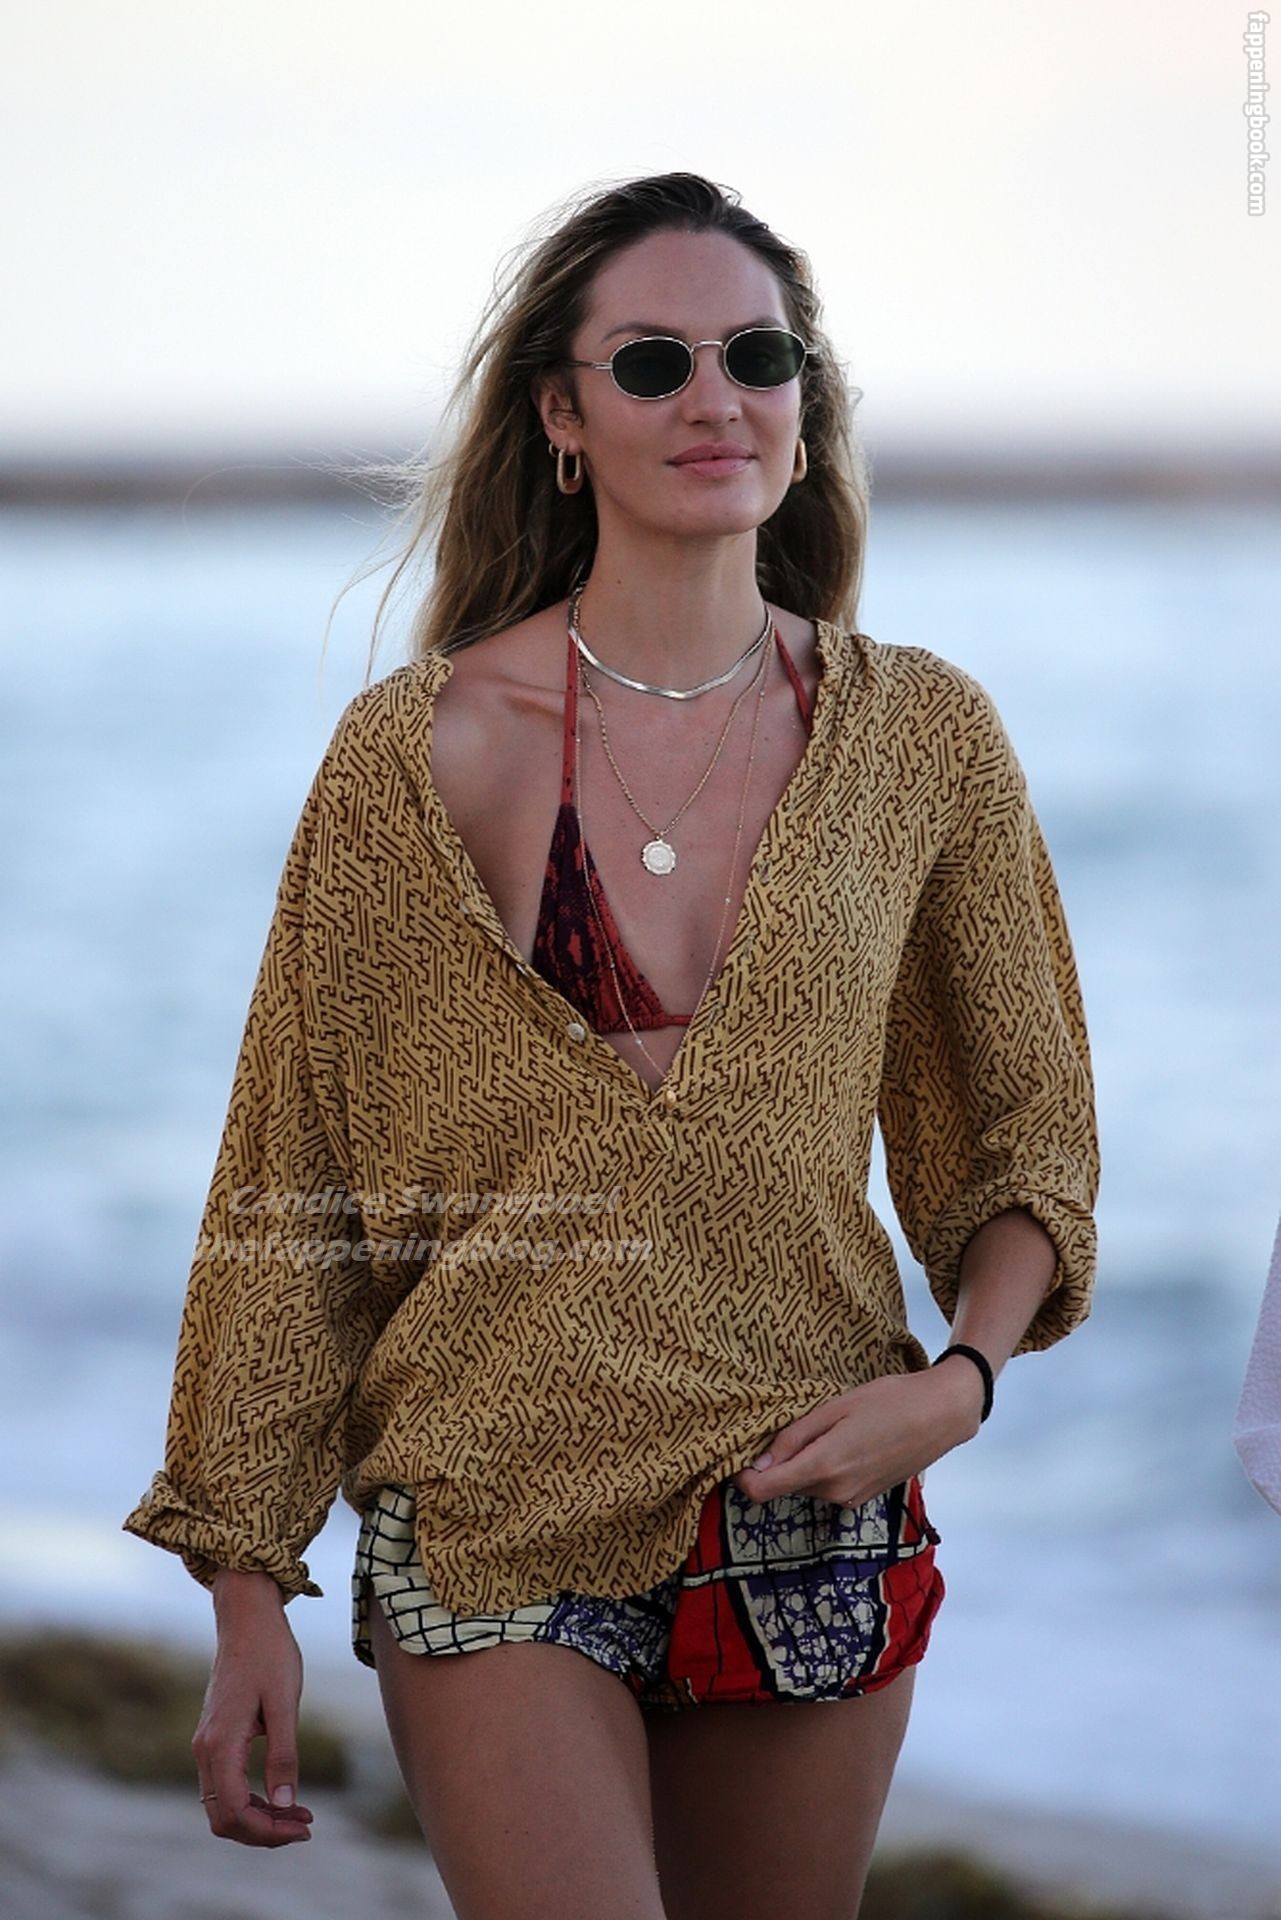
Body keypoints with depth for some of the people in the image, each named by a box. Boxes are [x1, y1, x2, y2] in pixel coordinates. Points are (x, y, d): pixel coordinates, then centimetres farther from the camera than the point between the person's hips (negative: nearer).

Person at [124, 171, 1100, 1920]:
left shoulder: (926, 738, 2)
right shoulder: (419, 749, -4)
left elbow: (1029, 1132, 13)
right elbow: (292, 1183, 0)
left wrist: (963, 1375, -7)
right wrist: (246, 1583, -1)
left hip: (816, 1521, 3)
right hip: (502, 1523, -2)